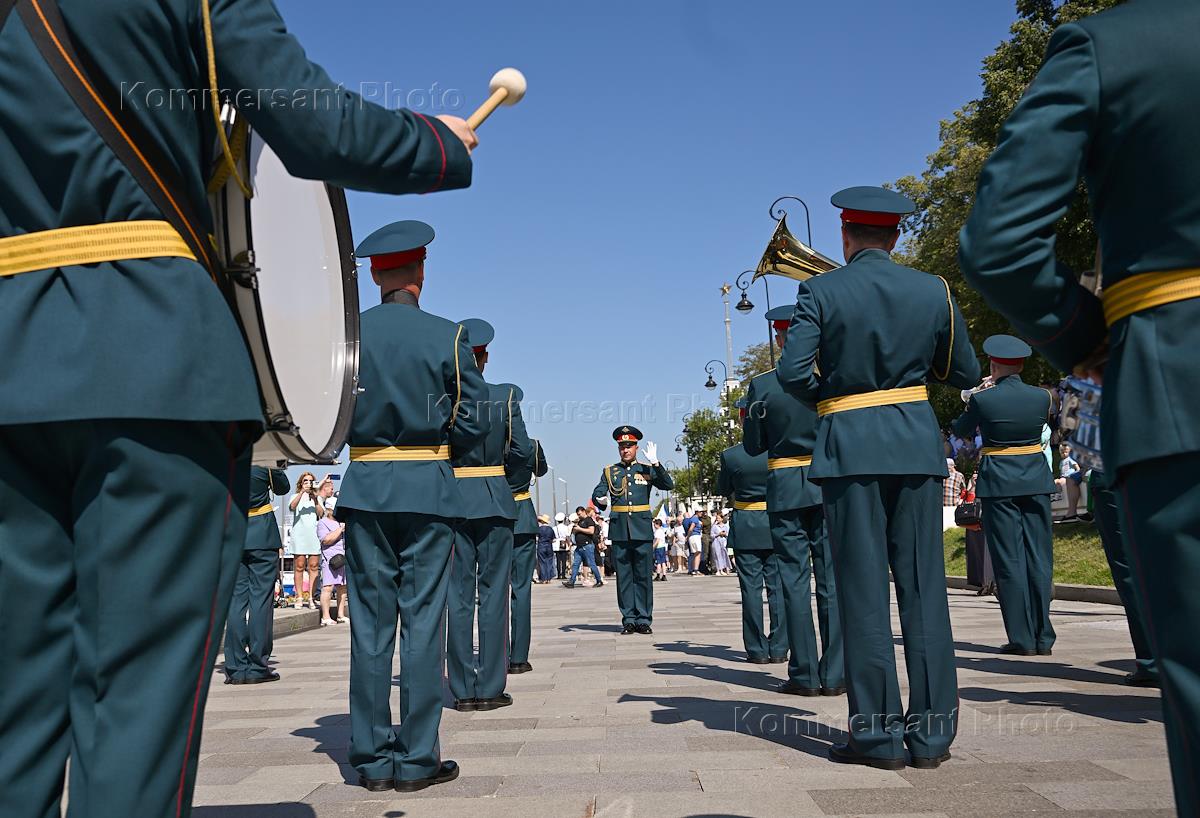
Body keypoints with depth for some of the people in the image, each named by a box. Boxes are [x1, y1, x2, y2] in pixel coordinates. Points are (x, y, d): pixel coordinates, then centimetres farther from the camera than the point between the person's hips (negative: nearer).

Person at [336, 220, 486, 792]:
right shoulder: (447, 336, -4)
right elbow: (475, 423, -4)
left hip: (365, 489, 2)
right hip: (428, 491, -2)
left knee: (369, 622, 7)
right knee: (422, 620, 3)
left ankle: (372, 759, 13)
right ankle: (416, 759, 8)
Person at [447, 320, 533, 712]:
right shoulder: (505, 396, -4)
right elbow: (523, 452, -6)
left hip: (452, 502, 1)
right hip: (496, 503, 0)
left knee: (458, 594, 6)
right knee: (494, 593, 5)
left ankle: (463, 690, 10)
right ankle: (491, 688, 8)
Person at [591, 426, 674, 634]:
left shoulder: (647, 469, 8)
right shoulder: (609, 472, 11)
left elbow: (669, 485, -4)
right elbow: (597, 494, 1)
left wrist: (655, 462, -13)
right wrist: (600, 500, -22)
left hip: (642, 530, -1)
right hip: (620, 531, 1)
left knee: (644, 575, 2)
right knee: (624, 576, 4)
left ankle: (644, 619, 9)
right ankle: (628, 619, 10)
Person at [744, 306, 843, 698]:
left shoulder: (762, 385, -6)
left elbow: (753, 447, 0)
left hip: (785, 489, -1)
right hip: (828, 485, 1)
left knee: (794, 580, 4)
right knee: (832, 578, 5)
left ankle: (804, 675, 8)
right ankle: (834, 674, 9)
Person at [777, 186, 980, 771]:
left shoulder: (821, 292, -5)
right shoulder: (932, 291, 5)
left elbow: (792, 373, -14)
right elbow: (964, 374, 11)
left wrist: (825, 396, 6)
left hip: (849, 445, -3)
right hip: (916, 442, 3)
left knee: (864, 589, 2)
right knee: (922, 585, 6)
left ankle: (879, 734, 6)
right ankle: (932, 732, 12)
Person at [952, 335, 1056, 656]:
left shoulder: (981, 399, -11)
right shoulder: (1042, 397, -2)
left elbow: (960, 429, 7)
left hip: (999, 485, -3)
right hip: (1036, 481, 3)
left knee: (1009, 562, 2)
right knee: (1039, 559, 8)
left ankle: (1022, 639, 3)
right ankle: (1043, 638, 11)